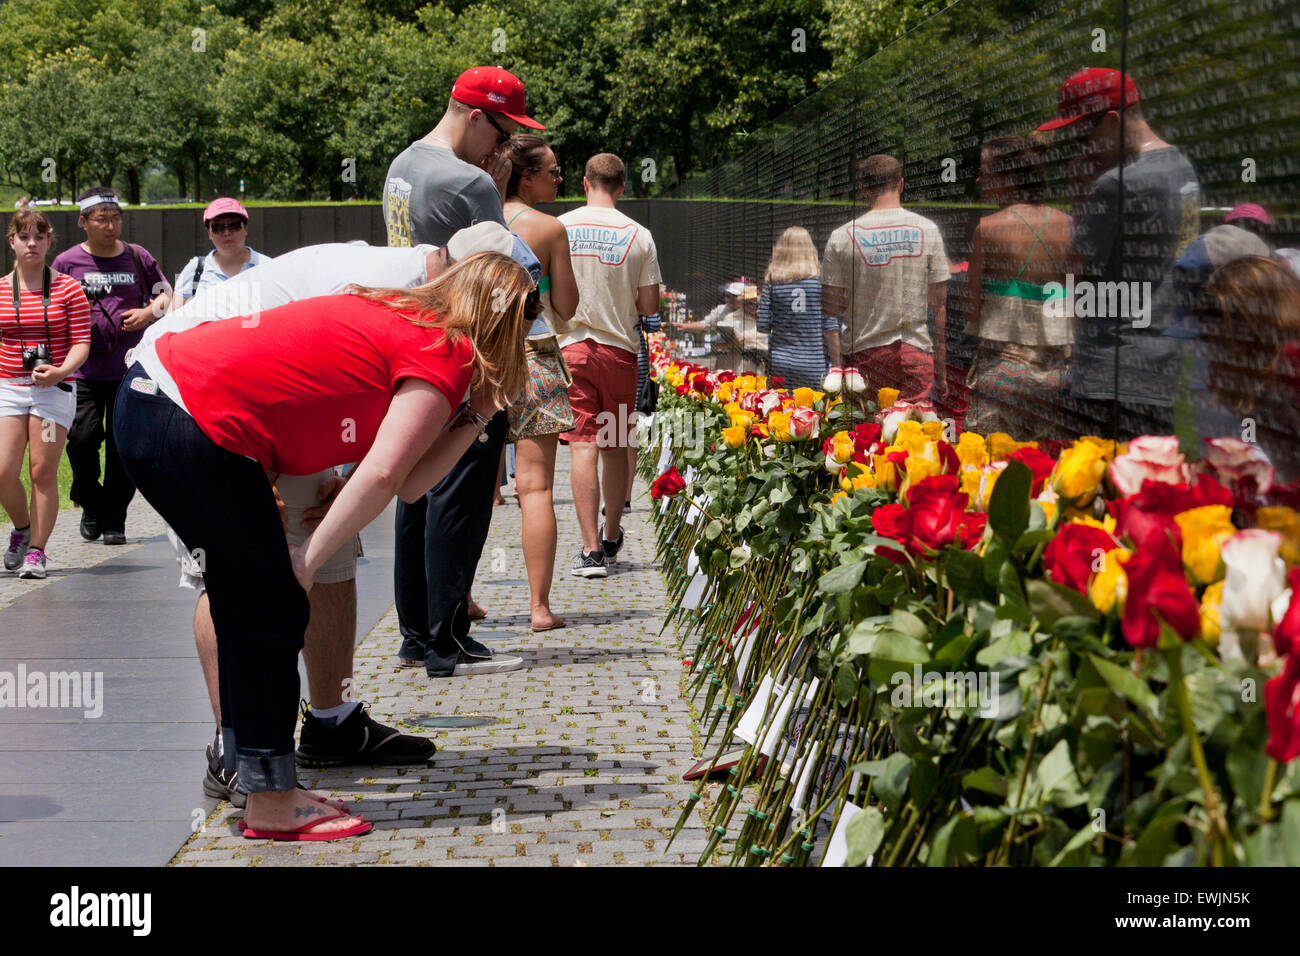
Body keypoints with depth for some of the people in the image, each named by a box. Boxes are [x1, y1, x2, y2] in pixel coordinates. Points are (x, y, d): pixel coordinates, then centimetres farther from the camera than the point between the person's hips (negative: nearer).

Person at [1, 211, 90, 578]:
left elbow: (81, 343, -2)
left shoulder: (67, 289, 1)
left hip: (54, 390, -2)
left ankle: (36, 550, 8)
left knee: (43, 471, -5)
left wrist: (60, 372, -18)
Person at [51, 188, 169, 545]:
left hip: (130, 369, 1)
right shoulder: (67, 262, 3)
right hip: (84, 371, -1)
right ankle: (91, 505, 15)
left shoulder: (137, 257, 7)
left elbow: (165, 294, 17)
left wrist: (149, 312, -4)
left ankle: (113, 519, 14)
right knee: (82, 437, -11)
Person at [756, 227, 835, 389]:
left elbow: (762, 326, -3)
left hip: (780, 363, 1)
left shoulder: (772, 281, -2)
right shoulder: (820, 278, -4)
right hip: (814, 365, -1)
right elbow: (830, 329, -7)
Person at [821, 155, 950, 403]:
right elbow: (939, 303, 2)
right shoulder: (927, 230, -1)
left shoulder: (842, 237, -5)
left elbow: (830, 307, -2)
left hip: (864, 353, -1)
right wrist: (941, 358, 10)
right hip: (914, 352, 1)